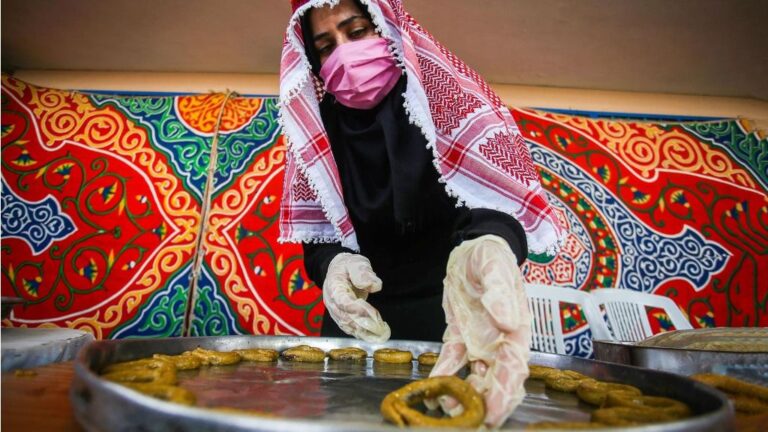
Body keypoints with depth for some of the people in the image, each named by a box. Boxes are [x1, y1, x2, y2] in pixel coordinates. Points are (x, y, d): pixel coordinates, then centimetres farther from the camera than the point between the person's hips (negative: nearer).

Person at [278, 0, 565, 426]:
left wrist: (486, 247, -50)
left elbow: (491, 187, -27)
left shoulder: (442, 91, -11)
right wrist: (332, 264, -24)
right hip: (359, 316, 3)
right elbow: (317, 231, 0)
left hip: (448, 312, -3)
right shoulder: (318, 125, -1)